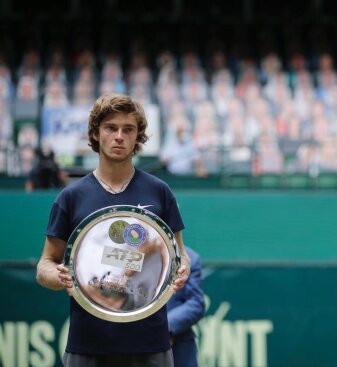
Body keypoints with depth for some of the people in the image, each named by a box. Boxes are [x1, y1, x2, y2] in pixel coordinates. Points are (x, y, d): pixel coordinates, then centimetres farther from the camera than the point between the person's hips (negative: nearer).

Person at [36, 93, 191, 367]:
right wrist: (60, 277, -16)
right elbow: (46, 265, 6)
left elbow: (179, 254, 11)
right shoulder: (72, 196, 4)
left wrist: (182, 271, -12)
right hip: (88, 341, 0)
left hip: (149, 340, 0)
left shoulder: (158, 192, 5)